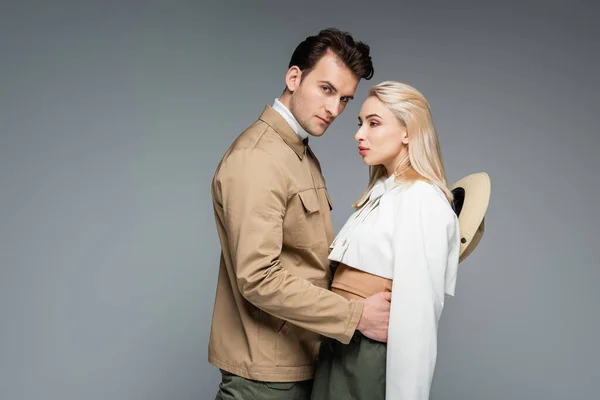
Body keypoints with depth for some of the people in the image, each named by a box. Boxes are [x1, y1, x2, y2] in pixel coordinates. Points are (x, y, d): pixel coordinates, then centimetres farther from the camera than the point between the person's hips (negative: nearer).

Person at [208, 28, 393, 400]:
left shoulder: (303, 155, 12)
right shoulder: (256, 160, -19)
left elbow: (306, 260, 10)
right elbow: (260, 279, -25)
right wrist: (356, 315, -21)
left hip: (300, 358, 9)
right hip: (266, 370, -9)